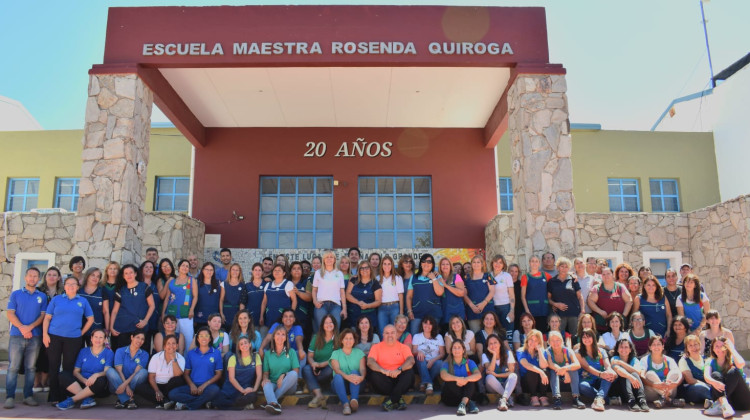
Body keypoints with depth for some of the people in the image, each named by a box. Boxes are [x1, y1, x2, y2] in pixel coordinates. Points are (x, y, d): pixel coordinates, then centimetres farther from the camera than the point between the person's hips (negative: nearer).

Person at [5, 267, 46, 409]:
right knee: (13, 367, -4)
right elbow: (10, 314, 0)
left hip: (35, 336, 1)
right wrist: (21, 327, -13)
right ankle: (9, 397, 1)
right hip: (16, 336, -1)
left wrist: (30, 326, -12)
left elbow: (43, 315, 4)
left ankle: (28, 396, 10)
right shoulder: (16, 294, 9)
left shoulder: (42, 296, 11)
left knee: (31, 368, 4)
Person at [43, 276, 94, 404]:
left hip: (73, 339, 0)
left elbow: (90, 319, 12)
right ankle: (54, 396, 12)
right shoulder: (56, 299, 6)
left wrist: (82, 332, 4)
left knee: (68, 367, 4)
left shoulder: (83, 301, 8)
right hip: (54, 337, 0)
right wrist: (45, 334, -4)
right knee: (54, 366, 3)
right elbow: (47, 318, 4)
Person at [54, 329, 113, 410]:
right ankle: (87, 398, -28)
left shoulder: (108, 353, 5)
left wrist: (96, 375, -31)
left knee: (101, 380, -36)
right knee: (63, 374, -19)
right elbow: (76, 371, 5)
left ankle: (72, 400, -25)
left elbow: (106, 371, -8)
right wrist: (84, 380, -16)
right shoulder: (84, 351, 13)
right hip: (81, 384, 3)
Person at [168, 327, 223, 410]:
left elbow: (218, 374, 3)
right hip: (193, 386, 2)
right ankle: (205, 401, -21)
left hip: (208, 385, -2)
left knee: (215, 390, -38)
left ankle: (186, 405, -19)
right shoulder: (191, 354, 14)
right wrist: (192, 385, -9)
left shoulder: (216, 353, 8)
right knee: (172, 394, -24)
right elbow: (186, 373, 11)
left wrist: (204, 385, -11)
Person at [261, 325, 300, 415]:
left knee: (293, 374, -32)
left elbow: (296, 370, -2)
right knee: (266, 384, -33)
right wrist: (265, 378, -16)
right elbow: (266, 372, 7)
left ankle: (269, 400, -33)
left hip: (288, 385, 0)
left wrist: (283, 375, -18)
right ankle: (274, 404, -62)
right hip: (273, 383, 0)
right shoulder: (268, 354, 10)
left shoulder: (291, 352, 6)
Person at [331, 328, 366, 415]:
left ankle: (354, 400, -48)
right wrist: (347, 376, -29)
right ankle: (346, 404, -50)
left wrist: (362, 377, -27)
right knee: (338, 376, -32)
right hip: (340, 383, 0)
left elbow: (363, 368, -1)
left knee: (354, 372, -30)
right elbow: (336, 369, -7)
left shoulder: (359, 352, 15)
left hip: (355, 384, 1)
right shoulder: (335, 353, 12)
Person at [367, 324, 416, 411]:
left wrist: (399, 369, -26)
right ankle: (399, 398, -21)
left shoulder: (403, 347, 11)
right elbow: (370, 362, -8)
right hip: (384, 379, 0)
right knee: (374, 375, -29)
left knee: (410, 372, -26)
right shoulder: (376, 347, 9)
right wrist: (382, 370, -27)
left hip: (399, 377, 1)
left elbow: (411, 361, -7)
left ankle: (391, 401, -28)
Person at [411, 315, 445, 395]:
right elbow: (413, 352, 5)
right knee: (421, 360, -35)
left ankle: (424, 384, -28)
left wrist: (433, 360, -16)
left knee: (439, 363, -34)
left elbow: (442, 353, 4)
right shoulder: (416, 337, 16)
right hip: (422, 364, 0)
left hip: (434, 362, 0)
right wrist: (418, 352, -20)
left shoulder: (439, 337, 15)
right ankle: (429, 384, -42)